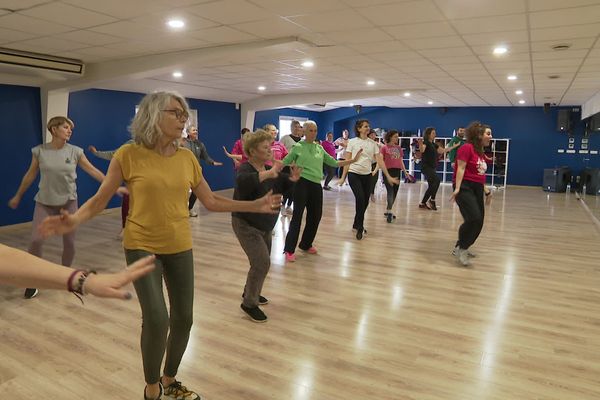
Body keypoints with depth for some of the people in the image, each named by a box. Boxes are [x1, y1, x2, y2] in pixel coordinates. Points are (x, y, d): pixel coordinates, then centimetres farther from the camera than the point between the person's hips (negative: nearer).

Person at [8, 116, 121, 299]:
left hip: (68, 202, 1)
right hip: (45, 202, 0)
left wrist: (113, 186, -6)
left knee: (69, 242, 3)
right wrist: (18, 196, 16)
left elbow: (93, 171, -2)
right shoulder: (39, 151, -4)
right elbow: (30, 175, 7)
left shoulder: (75, 151, -4)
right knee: (36, 240, -8)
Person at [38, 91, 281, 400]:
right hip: (142, 247, -4)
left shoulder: (187, 157, 0)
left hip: (180, 247, 4)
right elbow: (100, 199, -6)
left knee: (183, 318, 9)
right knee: (157, 320, -15)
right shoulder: (129, 154, -11)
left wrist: (256, 205, 1)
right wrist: (75, 219, -27)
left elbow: (211, 201, 6)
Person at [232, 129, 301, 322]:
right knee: (261, 263, -13)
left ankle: (250, 292, 41)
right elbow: (243, 182, -45)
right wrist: (268, 173, -52)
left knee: (262, 262, 19)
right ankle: (249, 304, 4)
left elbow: (284, 187, 12)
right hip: (246, 225, -8)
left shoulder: (270, 169, 3)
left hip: (265, 225, 8)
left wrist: (293, 178, -10)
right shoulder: (245, 169, -21)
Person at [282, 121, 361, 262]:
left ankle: (306, 244, 29)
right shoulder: (298, 147, -1)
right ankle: (289, 250, -1)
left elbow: (334, 163, 14)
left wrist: (353, 160, 9)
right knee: (297, 215, -7)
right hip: (302, 183, -6)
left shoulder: (320, 148, 13)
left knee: (315, 216, 10)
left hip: (316, 185, 6)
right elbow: (284, 163, 2)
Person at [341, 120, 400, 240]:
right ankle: (360, 228, -5)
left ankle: (357, 224, 29)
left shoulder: (373, 144, 7)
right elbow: (347, 161, 1)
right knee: (360, 199, -19)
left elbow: (379, 161, 3)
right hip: (354, 174, -4)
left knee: (365, 202, 7)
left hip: (367, 175, 4)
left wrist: (388, 176, -3)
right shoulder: (352, 142, 0)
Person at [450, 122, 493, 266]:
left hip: (477, 189, 9)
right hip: (465, 187, -9)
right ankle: (461, 249, -6)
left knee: (478, 222, 8)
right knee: (474, 219, -21)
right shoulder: (467, 148, -8)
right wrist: (457, 188, -23)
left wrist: (486, 191, 23)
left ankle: (459, 248, 23)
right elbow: (460, 168, -15)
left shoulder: (481, 153, 19)